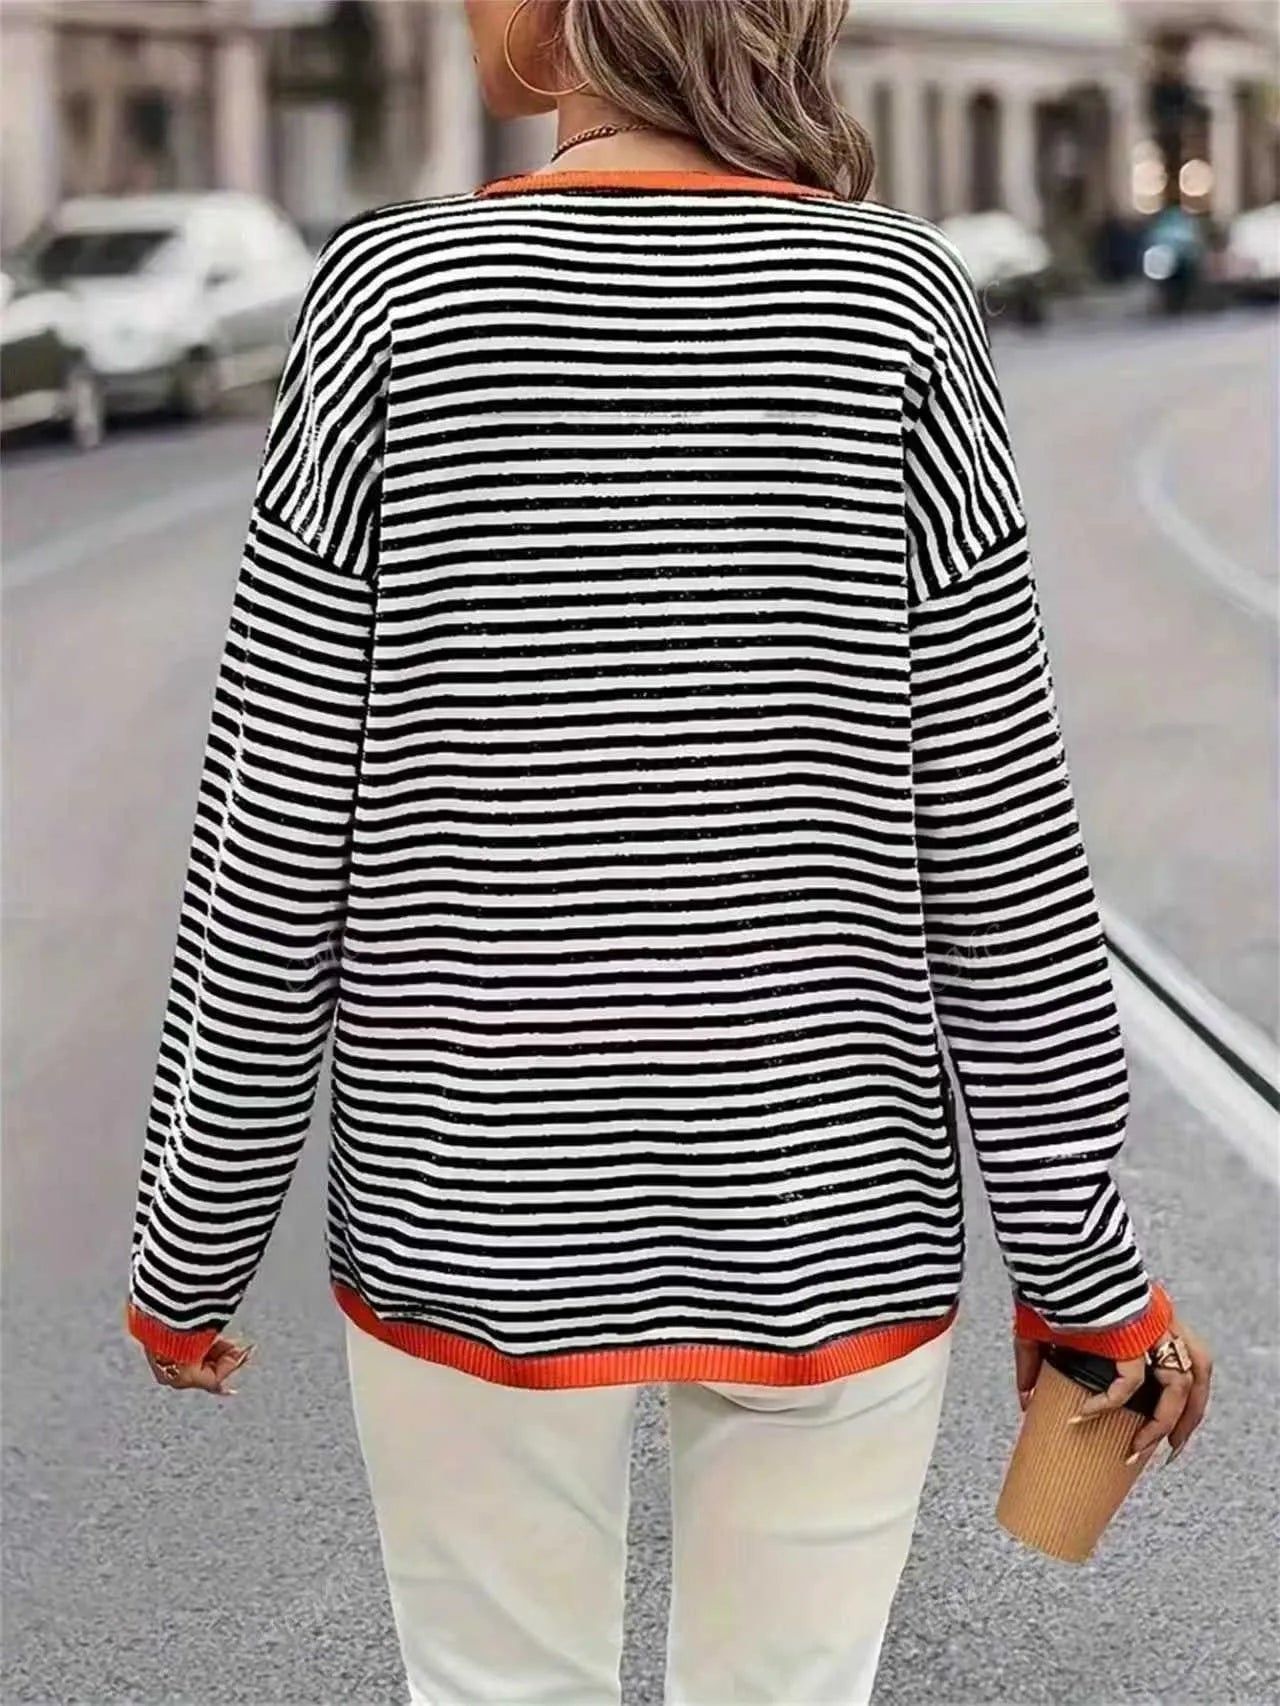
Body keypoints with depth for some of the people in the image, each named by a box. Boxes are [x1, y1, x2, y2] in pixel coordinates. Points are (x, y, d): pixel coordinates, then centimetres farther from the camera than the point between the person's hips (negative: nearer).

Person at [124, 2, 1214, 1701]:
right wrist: (1085, 1266, 3)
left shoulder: (396, 291, -10)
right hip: (828, 1212, 1)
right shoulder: (897, 300, -8)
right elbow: (998, 836, -7)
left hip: (479, 1210, 0)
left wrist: (194, 1243, 4)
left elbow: (275, 838, -8)